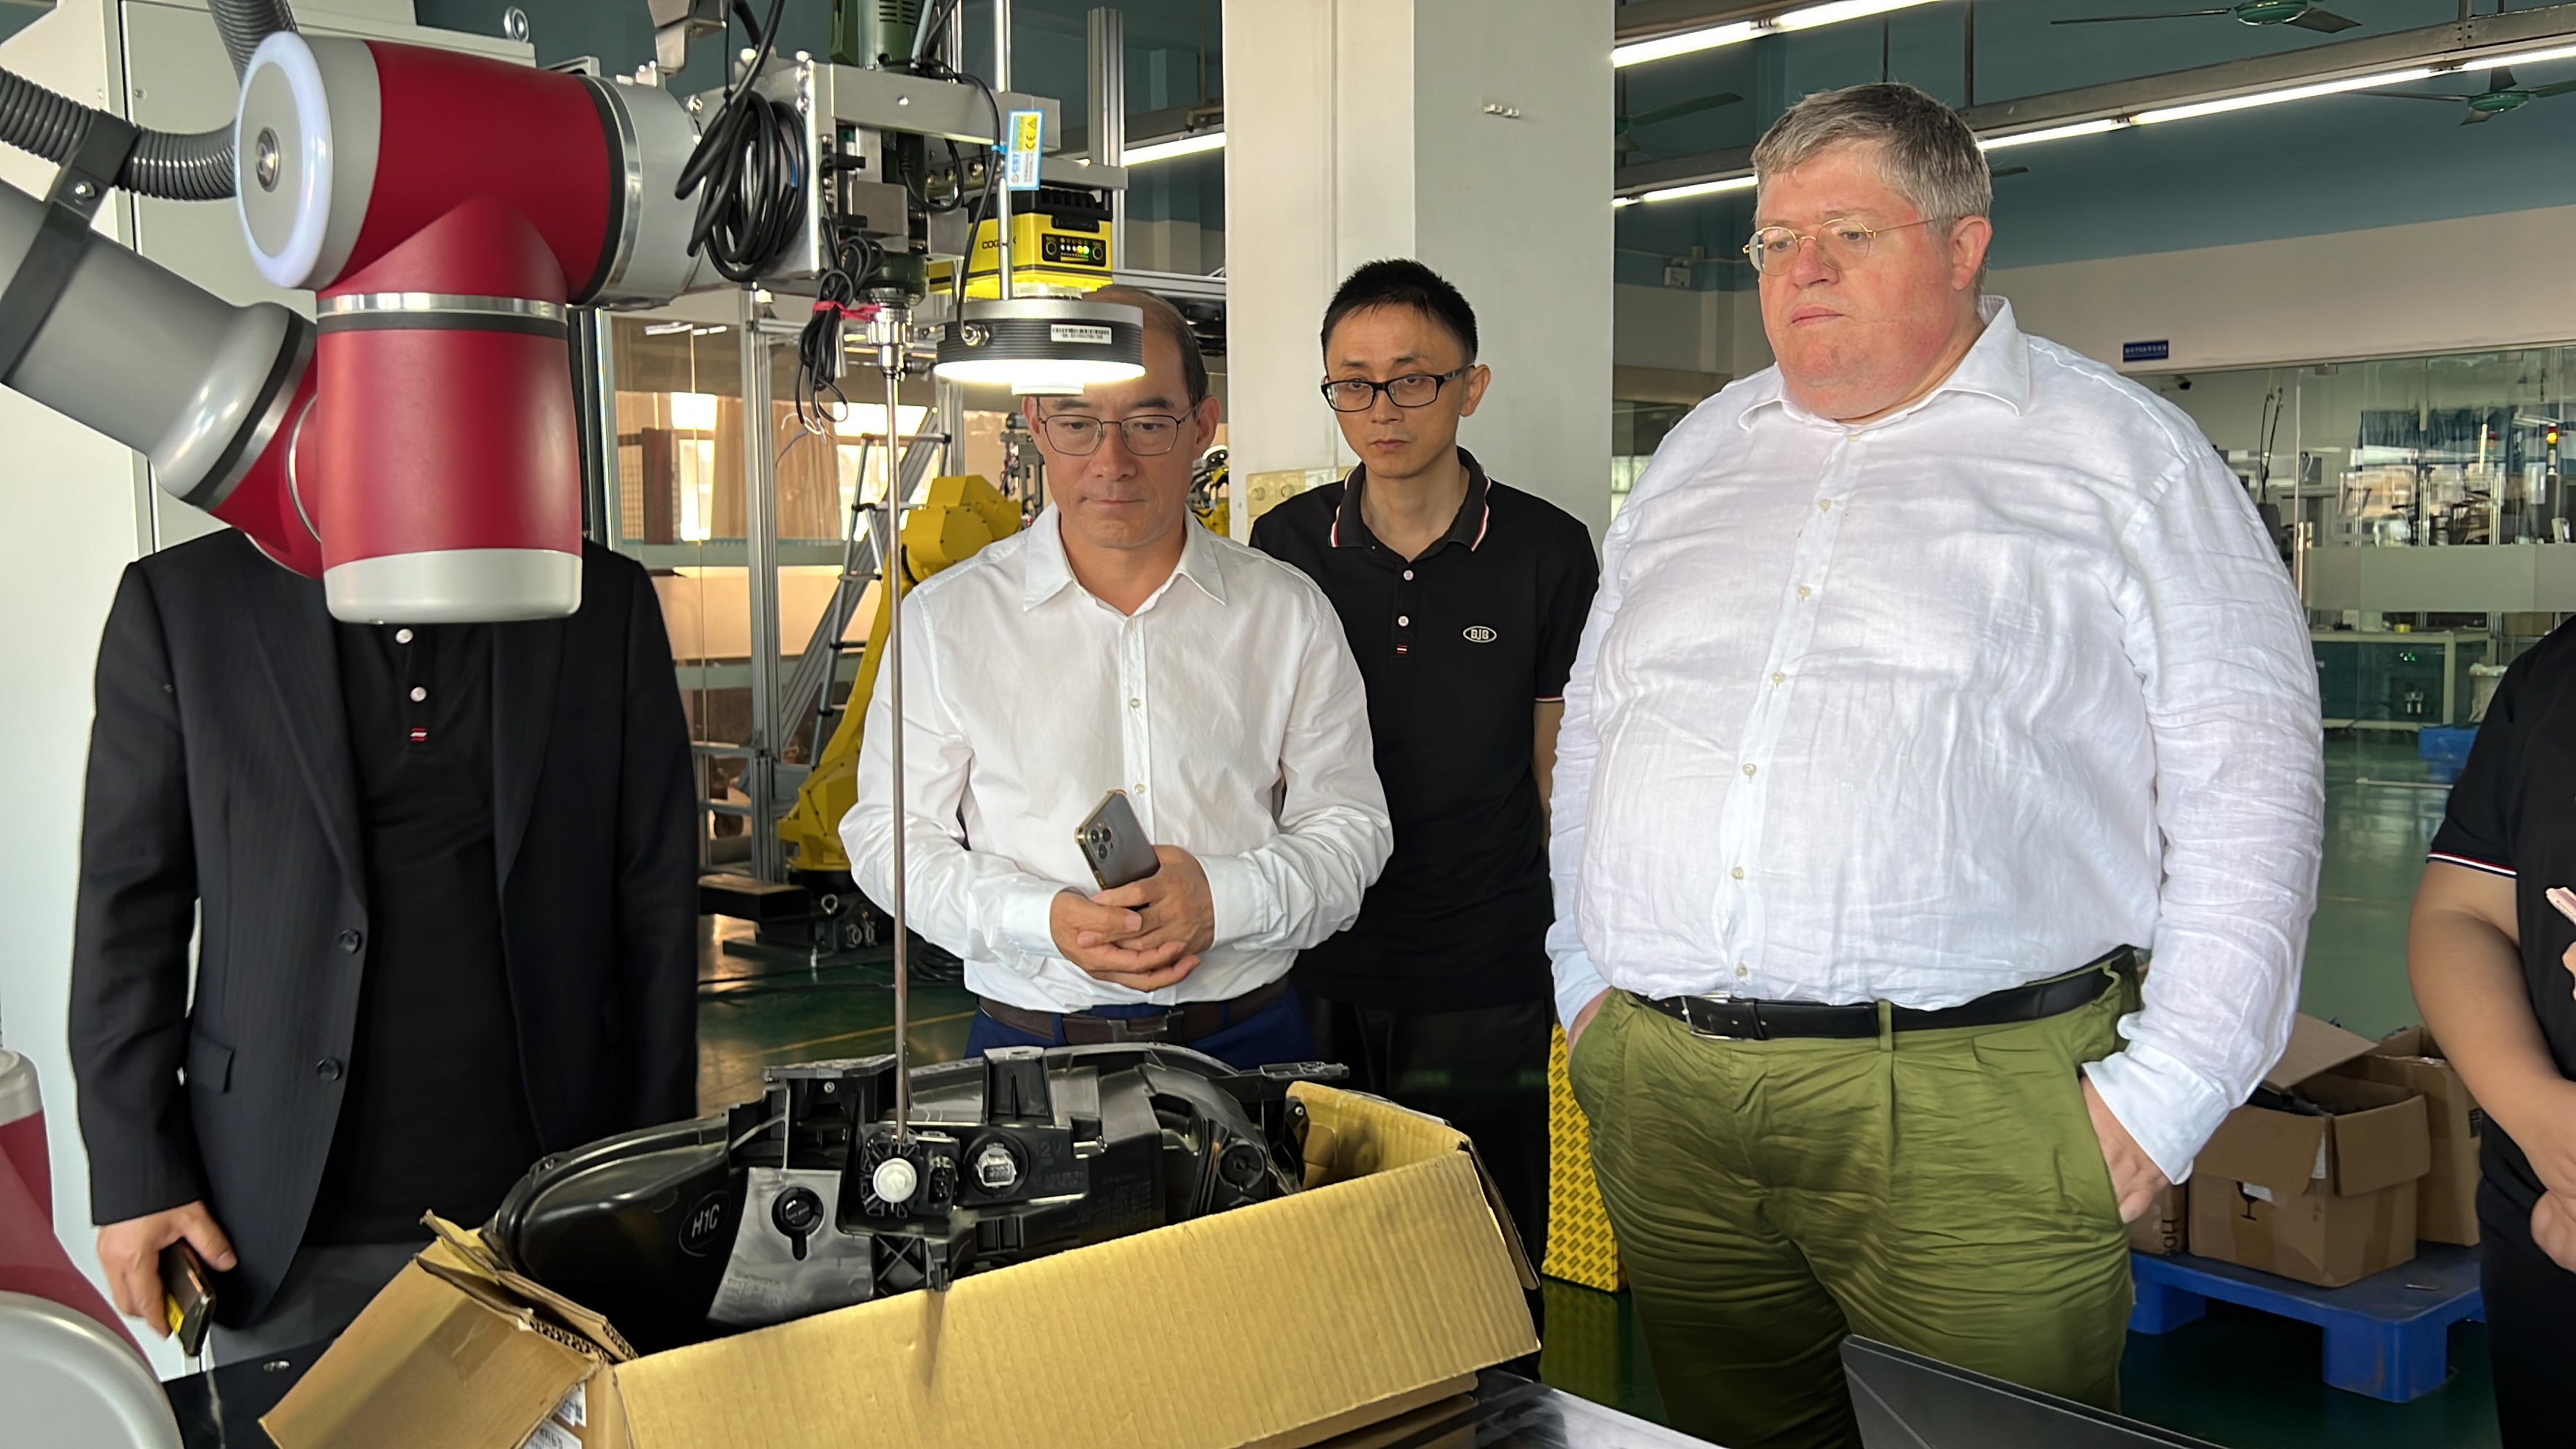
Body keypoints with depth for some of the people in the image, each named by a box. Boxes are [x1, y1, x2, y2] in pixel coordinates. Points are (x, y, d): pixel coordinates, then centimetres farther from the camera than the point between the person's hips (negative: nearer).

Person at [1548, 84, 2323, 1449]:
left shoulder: (2119, 452, 2)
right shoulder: (1698, 454, 17)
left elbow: (2248, 774, -3)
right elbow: (1593, 724, 21)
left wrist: (2166, 1089, -10)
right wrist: (1584, 978, 13)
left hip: (1976, 1101, -4)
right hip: (1660, 1092, 5)